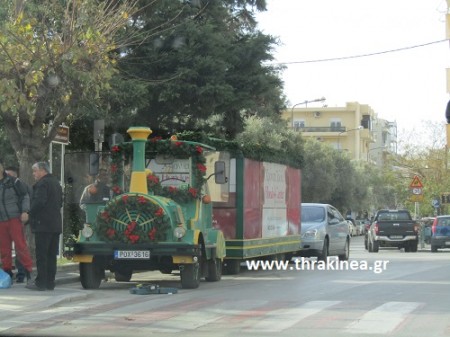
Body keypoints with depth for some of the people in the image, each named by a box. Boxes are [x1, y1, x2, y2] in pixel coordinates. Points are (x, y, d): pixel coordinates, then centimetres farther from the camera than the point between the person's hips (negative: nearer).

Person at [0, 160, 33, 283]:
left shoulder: (13, 182, -1)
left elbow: (25, 196, 1)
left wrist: (25, 211, -11)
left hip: (14, 219, -4)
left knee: (20, 245, -9)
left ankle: (28, 269, -4)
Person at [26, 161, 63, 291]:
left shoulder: (42, 183, -12)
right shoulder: (56, 182, 18)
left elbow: (39, 202, -21)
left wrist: (30, 215, -9)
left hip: (43, 224, -9)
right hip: (56, 224, 9)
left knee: (41, 255, -6)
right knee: (52, 255, 10)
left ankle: (41, 282, -7)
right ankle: (50, 282, 12)